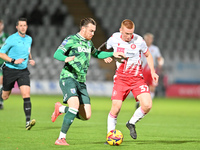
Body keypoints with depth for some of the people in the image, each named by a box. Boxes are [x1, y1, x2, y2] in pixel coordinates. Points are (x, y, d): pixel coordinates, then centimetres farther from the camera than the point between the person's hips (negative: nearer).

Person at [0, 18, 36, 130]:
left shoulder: (29, 39, 6)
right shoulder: (11, 39, -11)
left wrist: (30, 59, 5)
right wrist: (14, 61, -20)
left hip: (23, 70, 3)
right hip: (10, 70, -3)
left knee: (26, 94, -15)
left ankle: (28, 122, -22)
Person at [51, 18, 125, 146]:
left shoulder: (88, 43, 17)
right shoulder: (71, 40, -6)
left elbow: (96, 54, 38)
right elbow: (57, 54, -17)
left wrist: (112, 54, 30)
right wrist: (66, 58, -39)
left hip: (81, 82, 7)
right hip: (68, 78, -7)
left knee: (86, 116, -3)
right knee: (75, 105, -31)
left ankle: (61, 109, 23)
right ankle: (61, 139, -23)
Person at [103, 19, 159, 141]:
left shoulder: (139, 41, -8)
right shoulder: (114, 39, -5)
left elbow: (148, 55, 10)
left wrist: (153, 71, 2)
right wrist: (107, 57, -7)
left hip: (137, 78, 0)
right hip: (121, 78, 0)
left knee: (147, 105, -16)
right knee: (116, 107, -11)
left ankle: (132, 123, 12)